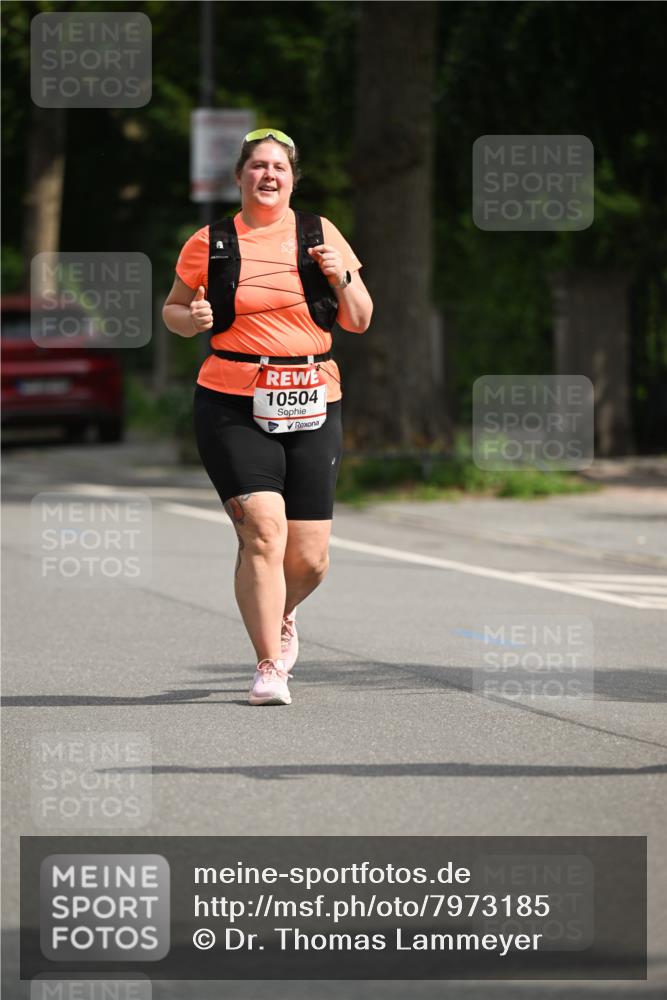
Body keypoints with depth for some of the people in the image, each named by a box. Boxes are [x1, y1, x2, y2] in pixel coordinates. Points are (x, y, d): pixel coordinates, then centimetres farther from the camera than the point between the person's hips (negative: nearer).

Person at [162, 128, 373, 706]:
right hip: (233, 408, -2)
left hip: (312, 407, 2)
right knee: (264, 530, -19)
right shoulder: (210, 244, 5)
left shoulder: (320, 235, 9)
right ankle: (269, 667, -11)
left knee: (309, 559, 2)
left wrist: (342, 278, -7)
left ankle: (280, 616, 37)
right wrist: (192, 319, -6)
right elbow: (172, 308, 16)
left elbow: (359, 322, 13)